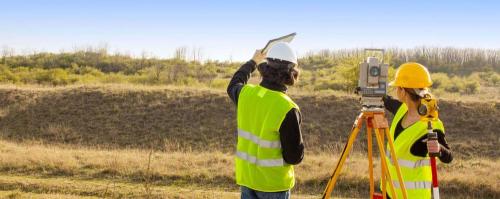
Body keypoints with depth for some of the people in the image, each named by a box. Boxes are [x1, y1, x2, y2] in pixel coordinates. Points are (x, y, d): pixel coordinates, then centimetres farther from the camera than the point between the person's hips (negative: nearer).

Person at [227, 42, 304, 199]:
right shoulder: (287, 110, -23)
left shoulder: (246, 94, -7)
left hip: (247, 177, 5)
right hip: (273, 183, -5)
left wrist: (252, 62, 32)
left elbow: (233, 85, 21)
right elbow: (295, 157, -16)